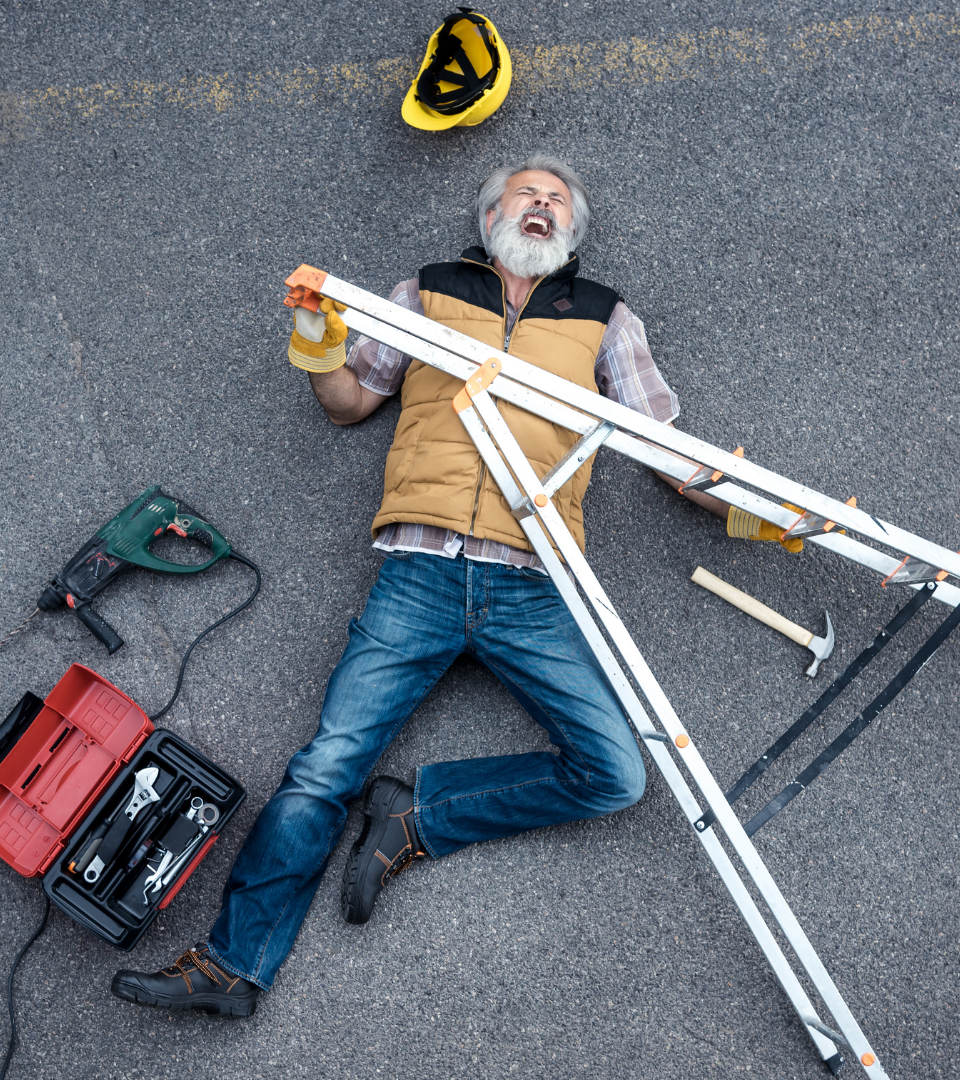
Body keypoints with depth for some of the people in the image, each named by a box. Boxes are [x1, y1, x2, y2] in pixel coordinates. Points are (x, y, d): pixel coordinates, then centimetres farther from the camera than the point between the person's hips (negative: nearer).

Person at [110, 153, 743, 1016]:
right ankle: (232, 965, 8)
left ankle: (414, 816, 2)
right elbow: (348, 402, 22)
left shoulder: (604, 319, 18)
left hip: (530, 590, 1)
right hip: (421, 574, 0)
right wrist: (318, 344, 1)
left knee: (614, 776, -13)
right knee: (326, 766, -7)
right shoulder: (425, 296, 19)